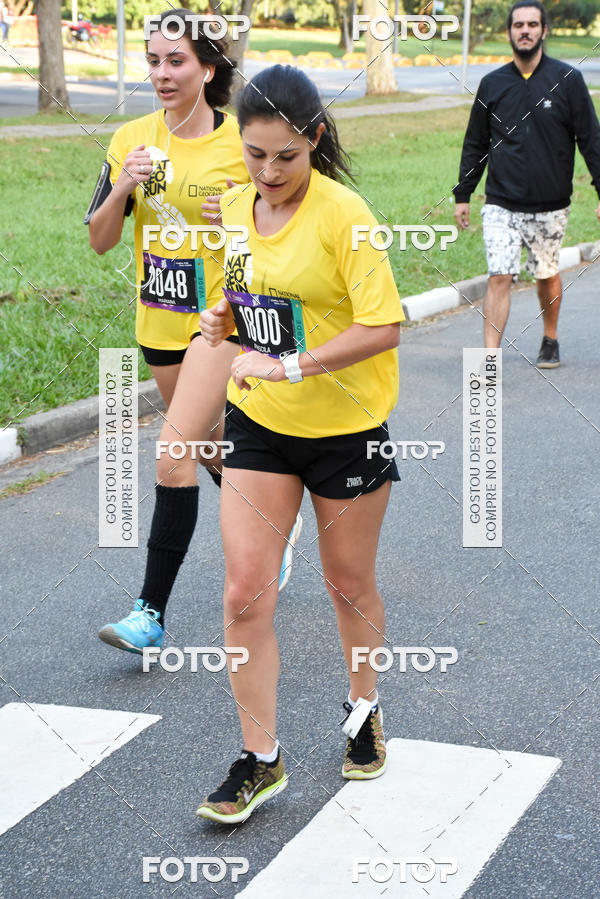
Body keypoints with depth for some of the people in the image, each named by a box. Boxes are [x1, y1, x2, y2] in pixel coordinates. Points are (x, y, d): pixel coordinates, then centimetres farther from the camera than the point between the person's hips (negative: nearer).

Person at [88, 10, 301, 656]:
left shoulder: (244, 143, -10)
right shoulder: (132, 140, 1)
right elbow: (99, 240, 0)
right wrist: (123, 187, -18)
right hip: (159, 320, 6)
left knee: (174, 454, -14)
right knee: (213, 449, 20)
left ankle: (152, 613, -8)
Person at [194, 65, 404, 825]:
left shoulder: (342, 214, -17)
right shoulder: (233, 207, 1)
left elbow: (384, 326, -22)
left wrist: (287, 366, -28)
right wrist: (222, 321, -5)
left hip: (346, 427, -4)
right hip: (257, 424, 4)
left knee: (349, 585, 14)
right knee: (244, 596, -2)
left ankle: (364, 709, 41)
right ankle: (259, 760, 13)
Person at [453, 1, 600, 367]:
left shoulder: (568, 79, -2)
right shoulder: (493, 84, 4)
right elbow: (475, 144, 12)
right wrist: (463, 194, 11)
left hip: (551, 205, 0)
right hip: (501, 204, 0)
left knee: (548, 275, 12)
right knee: (499, 277, -11)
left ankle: (550, 340, 36)